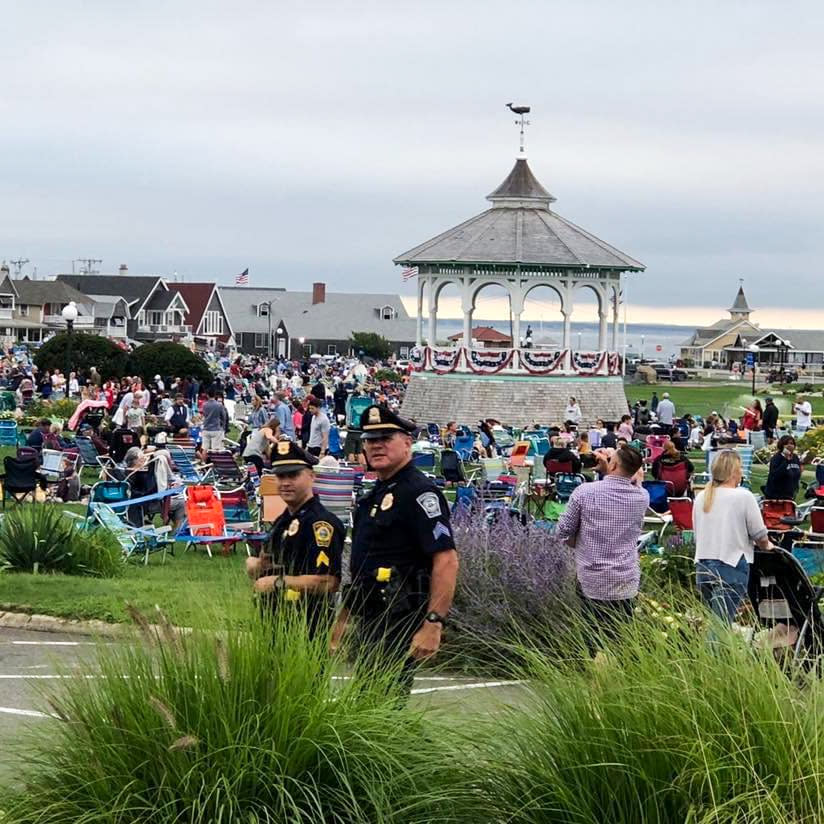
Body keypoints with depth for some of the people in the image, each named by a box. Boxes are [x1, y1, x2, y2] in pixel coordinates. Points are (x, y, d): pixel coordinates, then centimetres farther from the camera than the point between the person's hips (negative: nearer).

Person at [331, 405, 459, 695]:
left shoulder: (419, 492, -13)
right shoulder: (375, 494, 17)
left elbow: (446, 561, -21)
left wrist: (434, 624, -27)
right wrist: (344, 615, 23)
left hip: (400, 622, -10)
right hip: (370, 620, 10)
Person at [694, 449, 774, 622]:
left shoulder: (701, 497, 9)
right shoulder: (743, 496, -8)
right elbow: (759, 535, -3)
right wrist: (766, 546, 18)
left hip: (702, 566, 6)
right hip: (731, 567, -6)